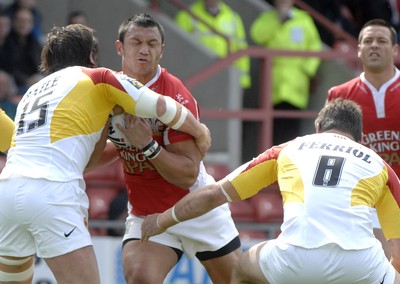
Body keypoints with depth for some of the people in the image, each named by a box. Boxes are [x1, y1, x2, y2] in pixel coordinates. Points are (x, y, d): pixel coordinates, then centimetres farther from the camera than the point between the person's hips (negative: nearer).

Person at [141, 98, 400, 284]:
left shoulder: (289, 150, 27)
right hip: (360, 260, -1)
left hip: (295, 260, 1)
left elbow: (212, 195, 28)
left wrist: (162, 221, 44)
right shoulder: (378, 165, 24)